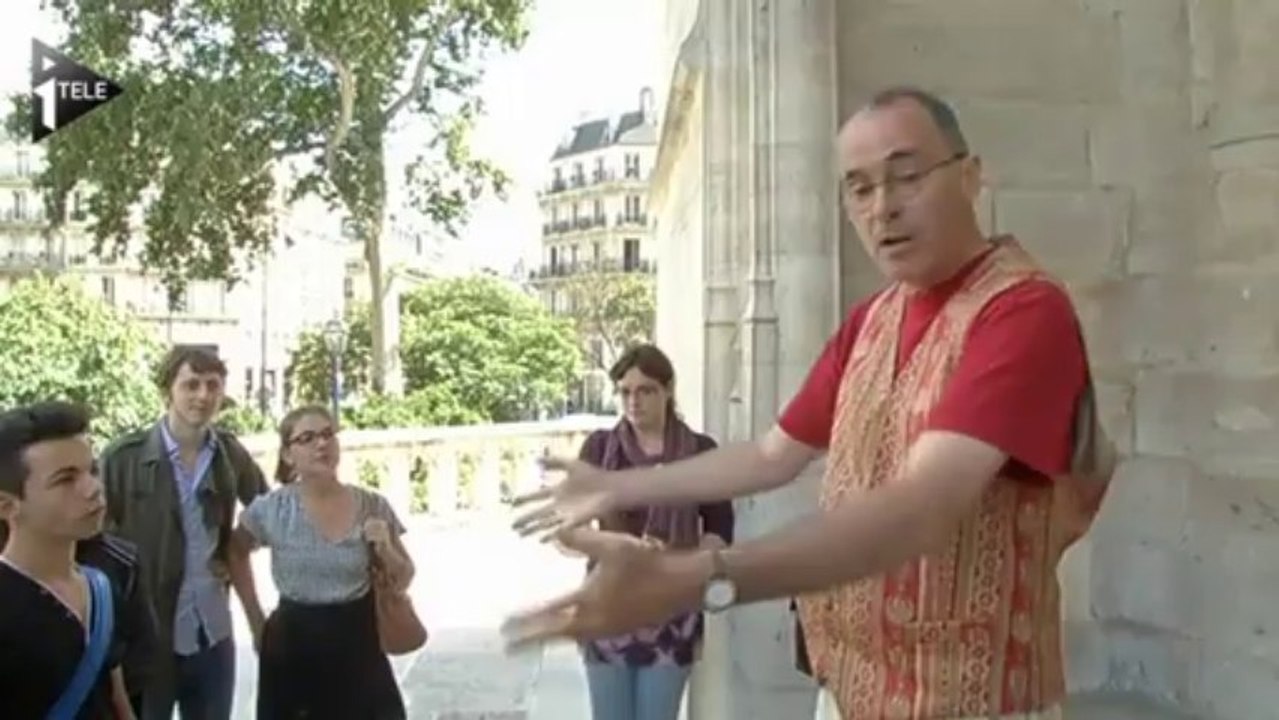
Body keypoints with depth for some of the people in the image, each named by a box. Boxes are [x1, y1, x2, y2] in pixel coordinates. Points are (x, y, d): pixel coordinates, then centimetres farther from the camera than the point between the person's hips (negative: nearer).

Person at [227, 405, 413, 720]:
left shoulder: (373, 507, -4)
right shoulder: (271, 509, -7)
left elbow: (402, 581, 6)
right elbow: (235, 553, 12)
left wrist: (385, 550, -15)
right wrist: (256, 621, 9)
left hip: (357, 648, 1)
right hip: (293, 650, -1)